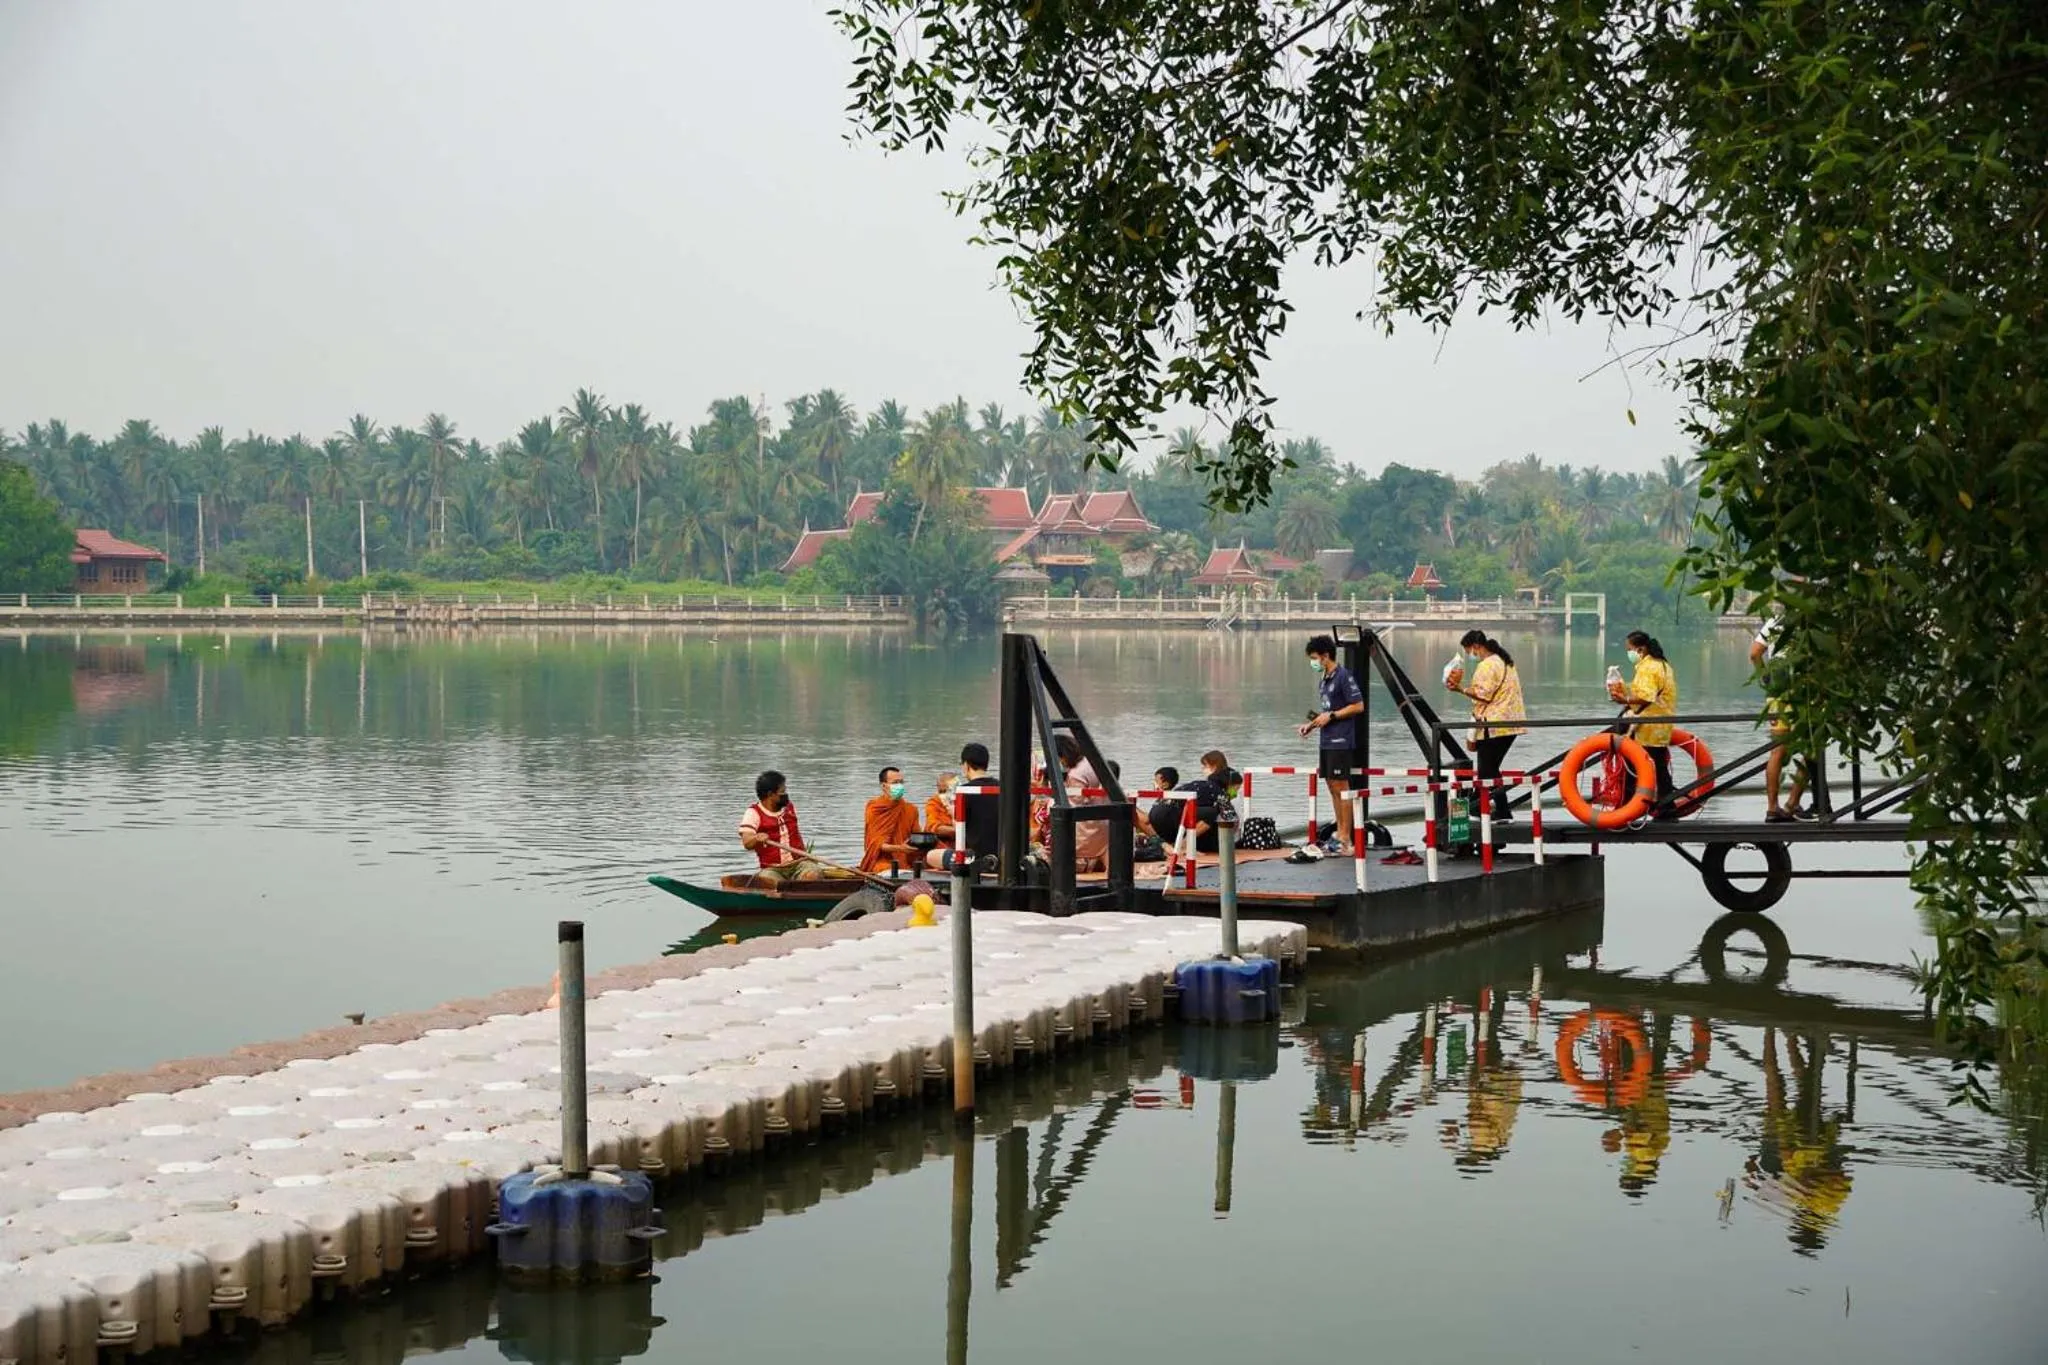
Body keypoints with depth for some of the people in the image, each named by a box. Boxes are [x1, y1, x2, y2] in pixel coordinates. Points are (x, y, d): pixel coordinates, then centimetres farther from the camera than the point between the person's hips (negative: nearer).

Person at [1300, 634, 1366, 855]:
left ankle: (1346, 838, -4)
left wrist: (1331, 716, -15)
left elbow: (1359, 706, -15)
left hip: (1340, 741, -9)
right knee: (1332, 786, 11)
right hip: (1326, 740, 9)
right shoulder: (1323, 679, 15)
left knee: (1341, 787, -6)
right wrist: (1311, 725, 10)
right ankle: (1339, 833, 17)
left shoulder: (1343, 676, -12)